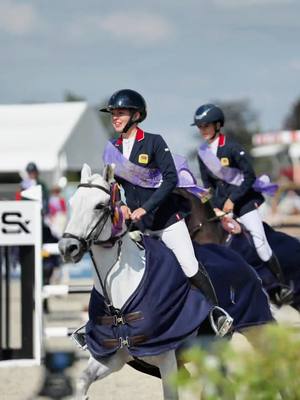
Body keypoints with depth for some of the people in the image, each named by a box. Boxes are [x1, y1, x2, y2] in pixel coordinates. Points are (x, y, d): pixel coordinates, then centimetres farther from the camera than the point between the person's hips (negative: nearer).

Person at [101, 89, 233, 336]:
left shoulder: (153, 142, -11)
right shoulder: (113, 149, 3)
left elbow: (170, 178, -17)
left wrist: (146, 207, -24)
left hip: (166, 216, -4)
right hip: (135, 222, 4)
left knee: (191, 268, -2)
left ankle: (218, 313, 11)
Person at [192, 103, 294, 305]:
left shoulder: (232, 147, -13)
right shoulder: (203, 152, 4)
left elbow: (250, 176, -14)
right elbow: (207, 184, 10)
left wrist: (233, 200, -16)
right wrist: (215, 208, -3)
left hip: (244, 199, -6)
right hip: (221, 202, 6)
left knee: (261, 243, -9)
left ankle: (283, 286, 0)